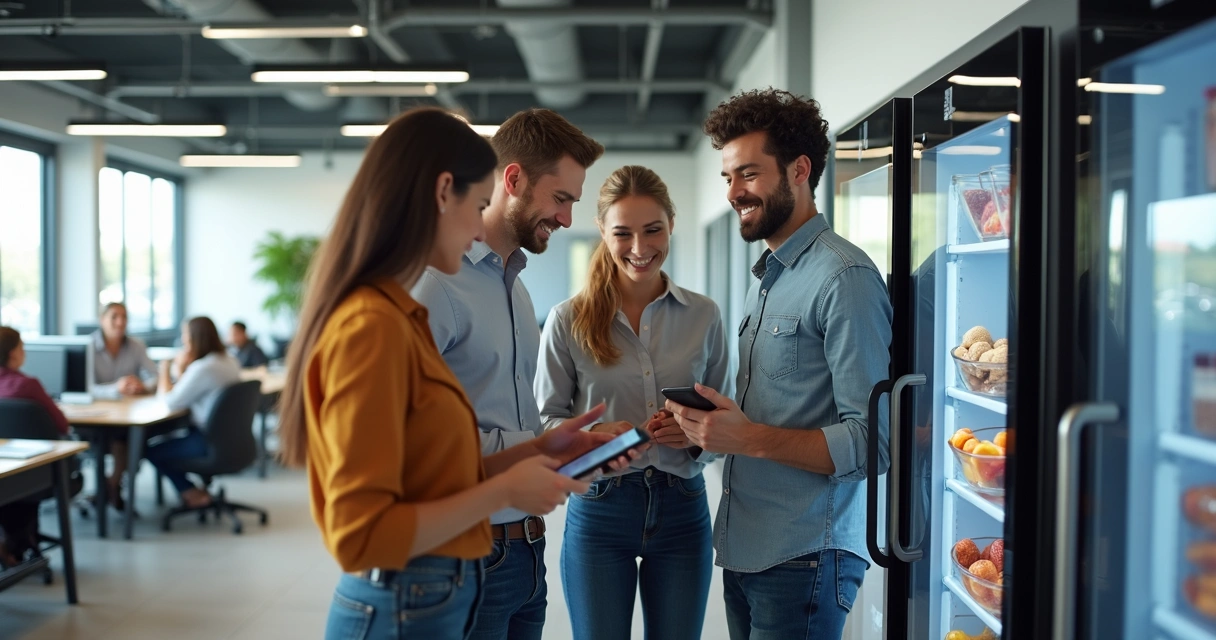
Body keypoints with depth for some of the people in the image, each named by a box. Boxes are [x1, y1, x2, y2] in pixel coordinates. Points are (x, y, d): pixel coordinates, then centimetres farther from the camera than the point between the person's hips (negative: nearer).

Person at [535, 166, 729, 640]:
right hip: (598, 508, -2)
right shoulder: (568, 321, -3)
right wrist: (593, 437, -19)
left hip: (682, 508, 2)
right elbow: (547, 420, 1)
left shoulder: (704, 316, 3)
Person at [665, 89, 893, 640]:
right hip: (742, 549, 8)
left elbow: (873, 441, -20)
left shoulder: (844, 278, -14)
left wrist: (750, 438, -25)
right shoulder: (766, 279, 15)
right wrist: (710, 424, 1)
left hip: (803, 559, -8)